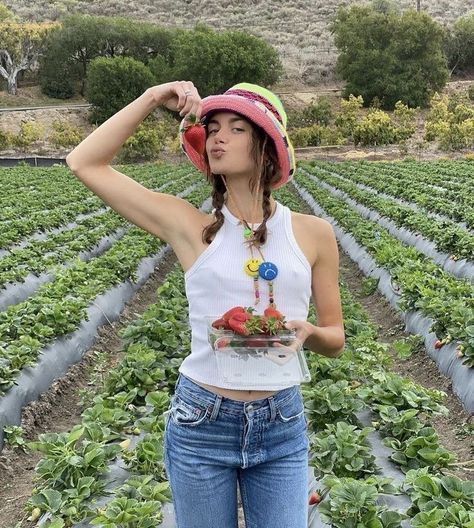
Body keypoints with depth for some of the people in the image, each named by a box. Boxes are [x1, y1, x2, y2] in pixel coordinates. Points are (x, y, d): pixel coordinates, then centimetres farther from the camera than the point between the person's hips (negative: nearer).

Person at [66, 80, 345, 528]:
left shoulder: (313, 233, -3)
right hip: (200, 423, 0)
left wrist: (306, 331, -17)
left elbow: (335, 340, 5)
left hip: (281, 426, 1)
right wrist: (153, 98, -8)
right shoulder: (191, 227, -5)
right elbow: (84, 163, -5)